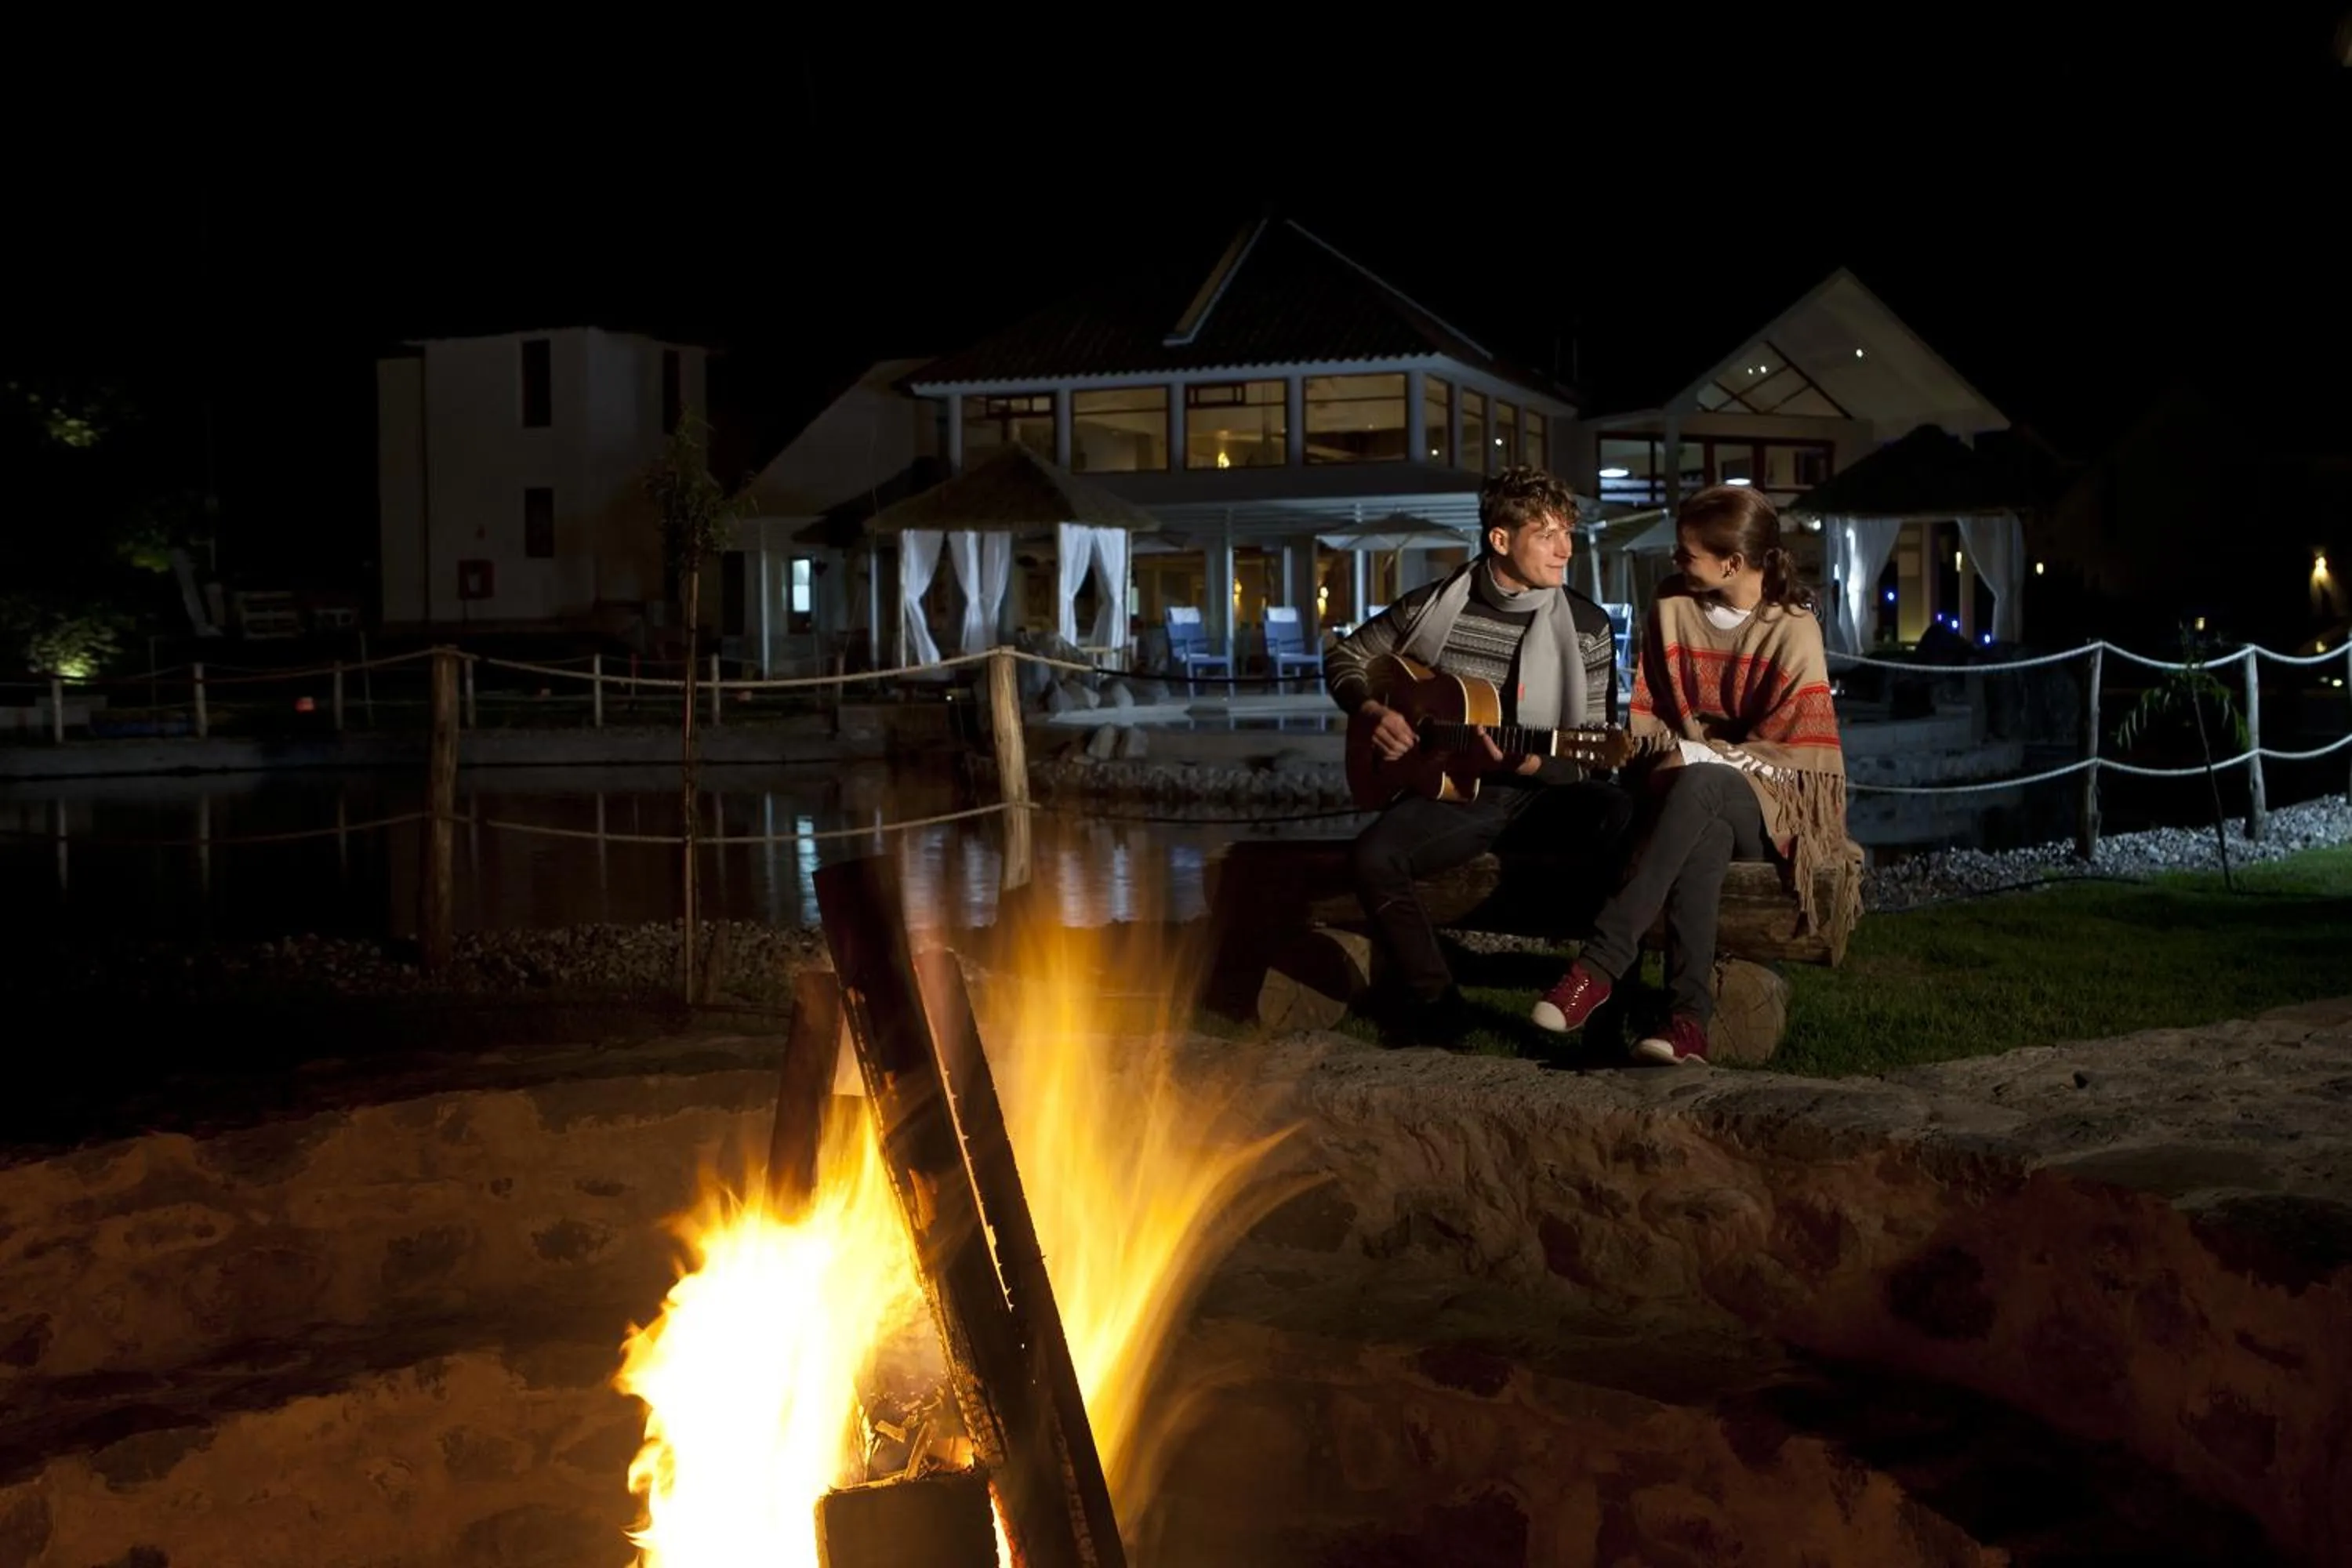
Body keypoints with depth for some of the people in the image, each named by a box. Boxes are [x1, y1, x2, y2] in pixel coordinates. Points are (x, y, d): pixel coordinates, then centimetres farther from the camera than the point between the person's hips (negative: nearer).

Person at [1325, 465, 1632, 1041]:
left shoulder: (1586, 627, 0)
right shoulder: (1435, 606, 1)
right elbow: (1345, 657, 15)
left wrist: (1529, 763, -22)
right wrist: (1371, 712, -5)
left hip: (1541, 795, 0)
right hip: (1449, 789, 0)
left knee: (1622, 815, -33)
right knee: (1374, 855, -30)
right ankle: (1436, 1004, -15)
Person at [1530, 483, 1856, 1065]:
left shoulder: (1792, 631, -7)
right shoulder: (1672, 608, 5)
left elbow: (1794, 753, -10)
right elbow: (1648, 717, 10)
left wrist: (1701, 755, -17)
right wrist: (1668, 754, -11)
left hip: (1771, 804, -3)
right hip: (1690, 791, 3)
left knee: (1698, 786, -38)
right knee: (1705, 834, -37)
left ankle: (1600, 964, -44)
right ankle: (1689, 1015, -47)